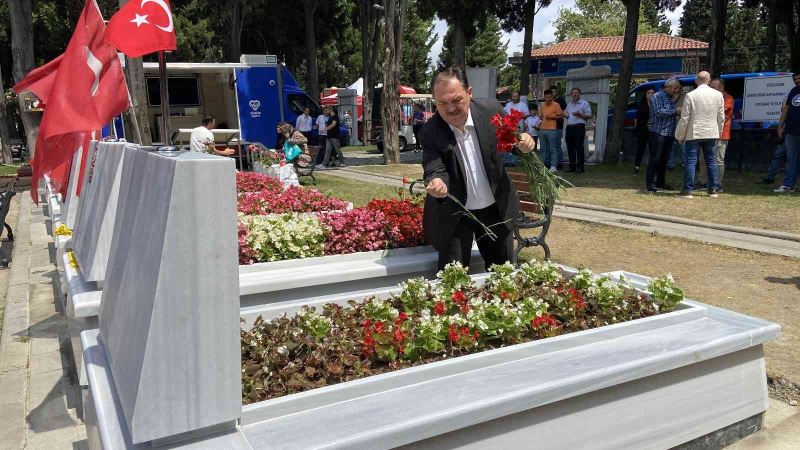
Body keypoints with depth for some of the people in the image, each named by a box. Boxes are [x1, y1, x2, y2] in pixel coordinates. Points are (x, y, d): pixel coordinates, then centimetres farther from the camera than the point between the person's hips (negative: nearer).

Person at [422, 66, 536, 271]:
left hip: (496, 209, 3)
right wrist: (436, 184, -43)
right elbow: (435, 170, -20)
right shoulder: (431, 131, -16)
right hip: (455, 215, -2)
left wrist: (524, 141, -19)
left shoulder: (491, 109, -10)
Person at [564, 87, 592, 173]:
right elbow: (566, 113, 32)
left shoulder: (584, 103, 1)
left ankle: (580, 167, -4)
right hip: (569, 127, 6)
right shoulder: (569, 104, 20)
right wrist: (565, 114, 9)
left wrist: (579, 115, -17)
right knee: (570, 148, 7)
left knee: (579, 148, -7)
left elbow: (589, 116, -4)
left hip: (579, 127, -6)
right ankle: (572, 166, 14)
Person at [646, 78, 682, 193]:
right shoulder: (657, 96, -6)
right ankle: (650, 184, -7)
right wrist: (675, 111, -19)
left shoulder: (671, 98, 20)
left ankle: (660, 182, 19)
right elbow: (659, 112, -18)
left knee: (664, 159, 11)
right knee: (655, 158, -8)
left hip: (669, 133, 8)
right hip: (658, 132, -8)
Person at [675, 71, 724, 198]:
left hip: (694, 134, -4)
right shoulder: (718, 95, 3)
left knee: (690, 161, -1)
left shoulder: (690, 95, -9)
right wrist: (719, 133, 19)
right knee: (711, 160, 12)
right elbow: (721, 117, 7)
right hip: (711, 133, 4)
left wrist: (680, 136, 1)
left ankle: (688, 190, -2)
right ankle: (714, 189, 16)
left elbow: (685, 119, -8)